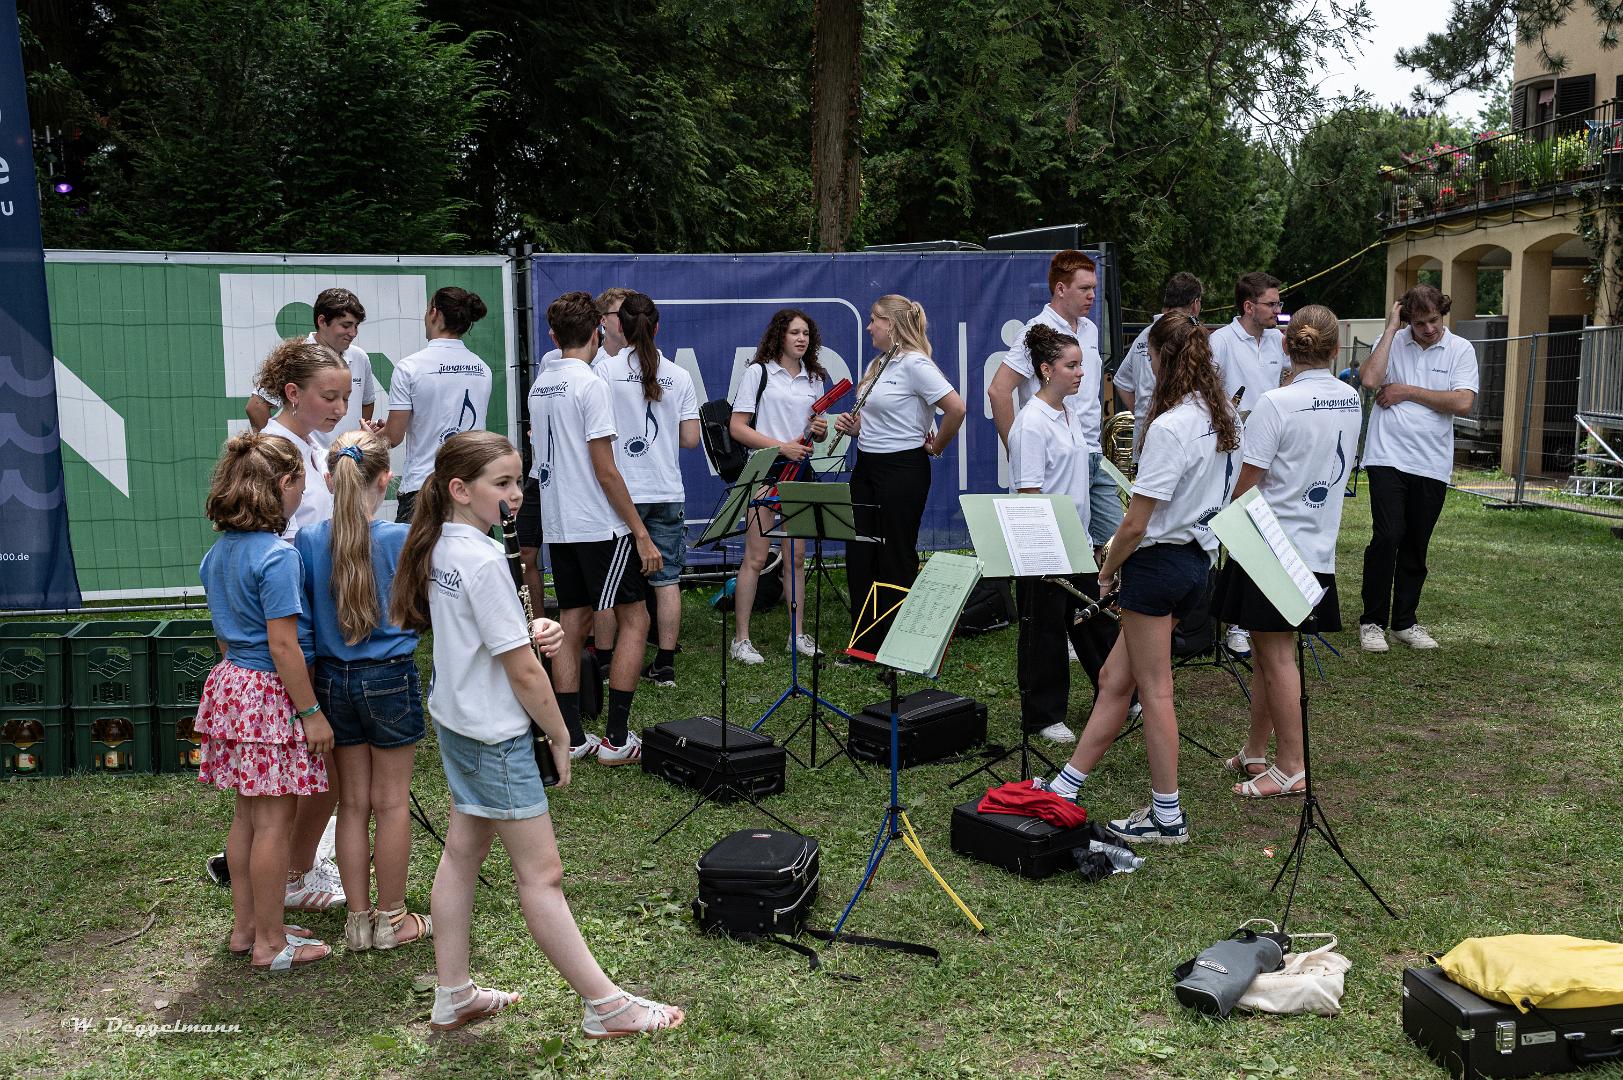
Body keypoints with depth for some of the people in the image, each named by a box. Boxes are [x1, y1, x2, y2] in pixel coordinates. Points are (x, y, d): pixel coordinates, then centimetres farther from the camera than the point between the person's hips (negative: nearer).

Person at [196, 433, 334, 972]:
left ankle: (246, 926, 29)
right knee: (275, 821, 2)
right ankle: (271, 942, 12)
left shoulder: (218, 552, 8)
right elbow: (283, 646, -20)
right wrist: (312, 713, -14)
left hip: (230, 683, 9)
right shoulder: (277, 555, -19)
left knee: (247, 814, 18)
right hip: (270, 693, -9)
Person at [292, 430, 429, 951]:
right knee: (391, 801, 8)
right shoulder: (402, 539, -14)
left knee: (353, 802, 13)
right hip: (391, 677, -3)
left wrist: (311, 697, 10)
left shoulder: (307, 541, -5)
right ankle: (392, 918, 19)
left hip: (333, 679, 3)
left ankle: (359, 919, 22)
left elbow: (302, 623, 1)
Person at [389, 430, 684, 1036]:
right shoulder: (484, 559, -24)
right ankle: (606, 1008, 8)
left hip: (455, 721, 10)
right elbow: (523, 672, -21)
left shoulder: (439, 548, 3)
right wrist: (560, 737, -8)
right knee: (541, 874, -2)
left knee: (461, 853, 16)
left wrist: (533, 633, -4)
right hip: (496, 735, -10)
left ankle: (452, 996, 28)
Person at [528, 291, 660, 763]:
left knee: (572, 625, 11)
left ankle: (571, 738, 14)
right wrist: (642, 534, -14)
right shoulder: (591, 385, -14)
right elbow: (605, 471, -17)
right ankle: (616, 739, 0)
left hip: (558, 524, 8)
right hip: (600, 526, -8)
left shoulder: (539, 386, 10)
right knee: (634, 621, 1)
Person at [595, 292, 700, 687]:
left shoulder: (604, 370, -7)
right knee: (667, 579, 8)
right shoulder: (679, 376, 3)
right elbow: (690, 439, 3)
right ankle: (665, 664, 12)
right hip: (667, 492, 2)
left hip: (620, 491, -2)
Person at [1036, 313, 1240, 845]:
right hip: (1198, 558, 9)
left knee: (1153, 691, 3)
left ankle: (1167, 816, 13)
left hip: (1158, 561, -9)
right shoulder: (1223, 417, 6)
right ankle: (1065, 786, 22)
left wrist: (1106, 572, -3)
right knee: (1115, 679, 14)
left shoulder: (1169, 427, -21)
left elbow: (1136, 524, -20)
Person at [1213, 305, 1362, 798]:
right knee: (1265, 649, 17)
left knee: (1274, 654, 1)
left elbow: (1246, 483, -14)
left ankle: (1291, 768, 7)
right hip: (1319, 544, 7)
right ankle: (1255, 752, 26)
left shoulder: (1276, 404, -18)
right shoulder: (1351, 401, 4)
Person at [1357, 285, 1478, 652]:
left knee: (1416, 546, 10)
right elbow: (1370, 379, -16)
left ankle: (1405, 621, 22)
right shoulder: (1392, 342, 3)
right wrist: (1392, 328, -11)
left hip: (1432, 464, 2)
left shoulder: (1460, 350, 3)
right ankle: (1372, 621, 2)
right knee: (1387, 537, -10)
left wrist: (1408, 392, -8)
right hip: (1388, 456, -2)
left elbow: (1463, 403, -9)